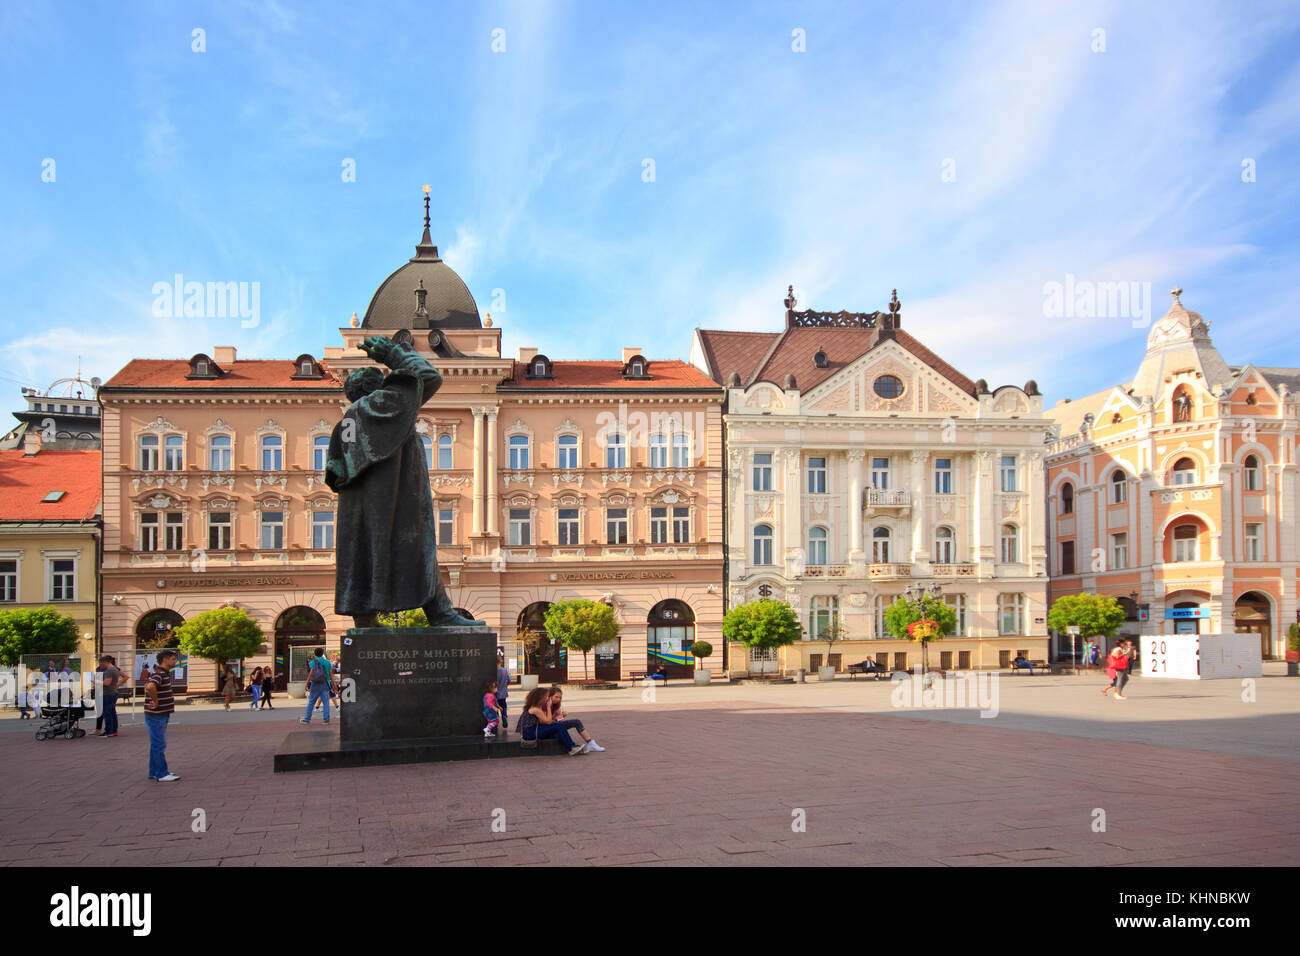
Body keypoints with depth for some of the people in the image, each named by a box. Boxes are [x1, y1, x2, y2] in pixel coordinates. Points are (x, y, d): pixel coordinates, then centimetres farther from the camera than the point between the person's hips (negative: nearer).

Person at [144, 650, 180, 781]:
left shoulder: (165, 673, 13)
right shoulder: (159, 674, -19)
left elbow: (147, 686, 29)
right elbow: (150, 687, -40)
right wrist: (156, 702, -26)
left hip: (161, 715, 10)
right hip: (156, 716, -10)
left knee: (156, 745, 16)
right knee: (159, 746, -5)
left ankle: (154, 772, 24)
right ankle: (162, 774, -1)